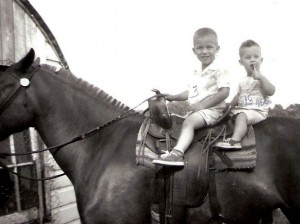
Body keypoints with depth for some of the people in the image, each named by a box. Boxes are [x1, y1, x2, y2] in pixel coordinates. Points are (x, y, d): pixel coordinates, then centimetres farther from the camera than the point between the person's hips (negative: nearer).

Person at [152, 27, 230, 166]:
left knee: (189, 121, -31)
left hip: (211, 109, -10)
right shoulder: (197, 73, 19)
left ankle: (178, 153, -43)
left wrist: (202, 104, -21)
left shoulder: (218, 70, -8)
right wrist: (174, 97, 13)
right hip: (195, 110, 10)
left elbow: (224, 92, -18)